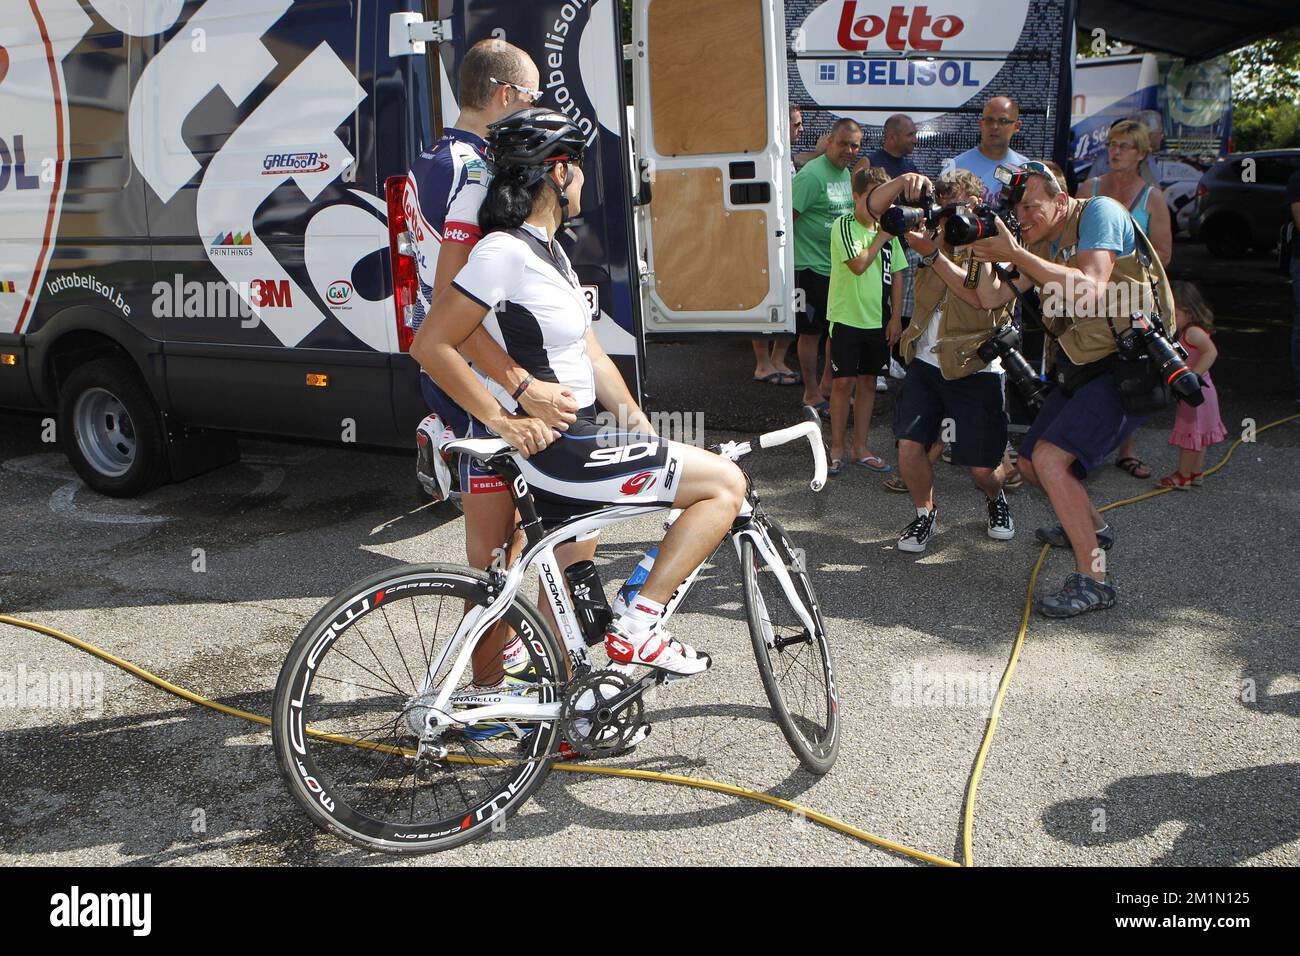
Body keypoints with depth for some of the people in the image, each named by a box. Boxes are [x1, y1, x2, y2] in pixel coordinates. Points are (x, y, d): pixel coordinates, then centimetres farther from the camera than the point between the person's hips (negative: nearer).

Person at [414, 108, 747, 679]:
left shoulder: (549, 251, 13)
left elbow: (591, 357, 14)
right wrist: (506, 422, -20)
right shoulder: (505, 252, -18)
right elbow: (430, 347, -21)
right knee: (725, 483, -7)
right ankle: (636, 629, -5)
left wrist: (643, 429, 10)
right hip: (554, 450, -10)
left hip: (570, 442, 10)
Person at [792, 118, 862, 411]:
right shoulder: (812, 174, -17)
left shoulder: (846, 173, 11)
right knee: (812, 331, 2)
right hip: (812, 267, -9)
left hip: (841, 267, 9)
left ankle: (828, 384, 31)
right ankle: (812, 393, 13)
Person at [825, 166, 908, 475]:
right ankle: (836, 448, 13)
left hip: (878, 320, 5)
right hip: (847, 318, -5)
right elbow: (858, 264, -21)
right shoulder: (844, 226, -9)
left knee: (868, 382, 10)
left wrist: (895, 317, 4)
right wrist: (880, 238, -10)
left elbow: (897, 274, 9)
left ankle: (861, 448, 20)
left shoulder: (887, 229, 7)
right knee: (843, 383, 0)